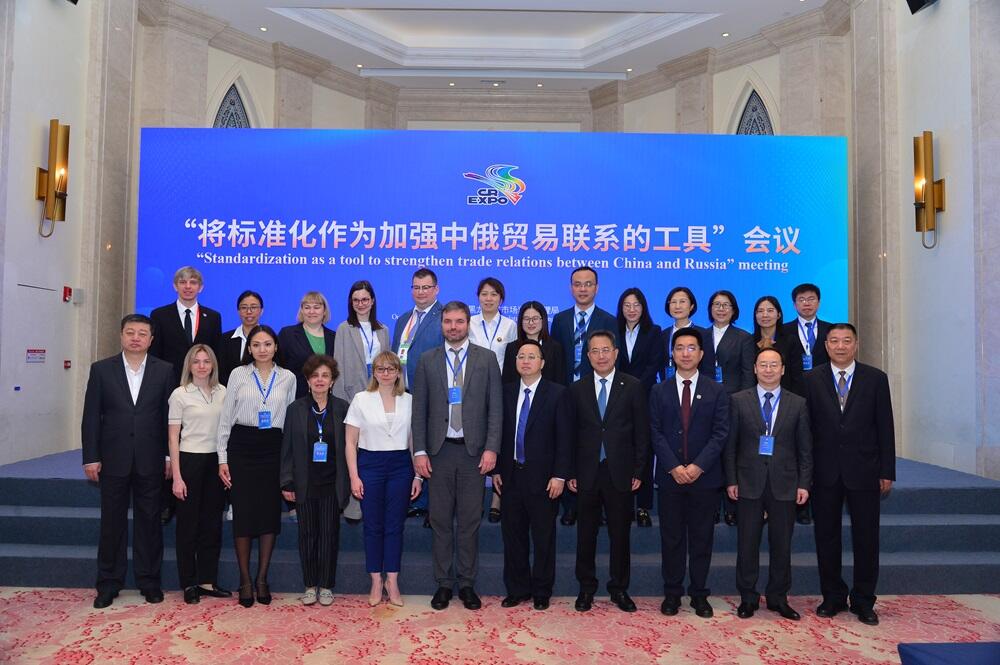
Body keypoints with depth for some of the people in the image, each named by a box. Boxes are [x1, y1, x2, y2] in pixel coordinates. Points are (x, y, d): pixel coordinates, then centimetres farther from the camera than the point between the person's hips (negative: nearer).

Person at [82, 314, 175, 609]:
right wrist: (91, 457, -3)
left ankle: (149, 581, 20)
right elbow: (91, 417, 1)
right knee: (112, 522, 9)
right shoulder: (101, 369, 2)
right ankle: (108, 583, 22)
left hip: (150, 460, 0)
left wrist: (170, 456, -1)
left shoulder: (164, 371, 1)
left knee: (149, 521, 8)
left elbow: (170, 416, 1)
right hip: (113, 460, 0)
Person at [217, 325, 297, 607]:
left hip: (274, 448, 1)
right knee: (243, 512, 0)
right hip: (242, 446, -1)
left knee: (270, 512, 4)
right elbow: (225, 418, 4)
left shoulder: (288, 378, 6)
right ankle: (245, 580, 14)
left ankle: (262, 579, 17)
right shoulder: (238, 374, 3)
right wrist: (222, 459, -1)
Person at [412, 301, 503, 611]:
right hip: (439, 450, 1)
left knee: (470, 521, 7)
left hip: (473, 450, -1)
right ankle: (443, 584, 22)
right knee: (441, 520, 9)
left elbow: (496, 407, -1)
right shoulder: (428, 360, 5)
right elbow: (419, 409, 4)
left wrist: (491, 448, -9)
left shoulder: (486, 358, 2)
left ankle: (467, 584, 20)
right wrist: (419, 451, -3)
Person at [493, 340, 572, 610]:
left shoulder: (557, 394, -5)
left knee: (543, 538, 8)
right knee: (512, 535, 11)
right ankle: (517, 589, 27)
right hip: (511, 476, 4)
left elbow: (564, 438, -7)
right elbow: (500, 433, 10)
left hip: (543, 478, -3)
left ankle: (542, 592, 24)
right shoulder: (506, 392, 7)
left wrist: (559, 476, -12)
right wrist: (496, 470, 5)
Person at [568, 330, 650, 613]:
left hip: (620, 473, -1)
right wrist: (570, 472, 0)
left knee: (620, 534, 9)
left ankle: (619, 589, 24)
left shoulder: (632, 386, 0)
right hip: (586, 473, 1)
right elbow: (571, 433, 5)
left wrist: (638, 471, -4)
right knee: (586, 534, 9)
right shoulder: (577, 389, 4)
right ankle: (586, 588, 24)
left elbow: (642, 432, 0)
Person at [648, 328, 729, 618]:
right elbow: (656, 433, 0)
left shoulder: (716, 390, 4)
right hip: (669, 476, 1)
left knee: (702, 537, 8)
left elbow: (720, 433, -3)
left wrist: (698, 466, -14)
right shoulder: (659, 391, 5)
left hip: (705, 475, 0)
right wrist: (674, 467, -12)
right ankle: (672, 592, 18)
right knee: (671, 537, 7)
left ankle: (699, 593, 20)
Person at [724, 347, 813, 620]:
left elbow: (805, 448, 6)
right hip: (749, 482, -1)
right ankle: (748, 598, 18)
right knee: (747, 542, 5)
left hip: (784, 483, 1)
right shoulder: (738, 400, 2)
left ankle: (778, 597, 24)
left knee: (782, 544, 9)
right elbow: (730, 444, 2)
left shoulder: (798, 404, 5)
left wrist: (804, 483, 0)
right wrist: (731, 480, -3)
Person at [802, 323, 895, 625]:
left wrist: (887, 472, -2)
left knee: (866, 538, 7)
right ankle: (833, 597, 24)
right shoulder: (811, 380, 1)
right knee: (826, 537, 9)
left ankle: (863, 601, 22)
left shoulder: (876, 378, 1)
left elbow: (885, 427, 1)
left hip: (864, 472, 0)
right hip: (825, 472, 1)